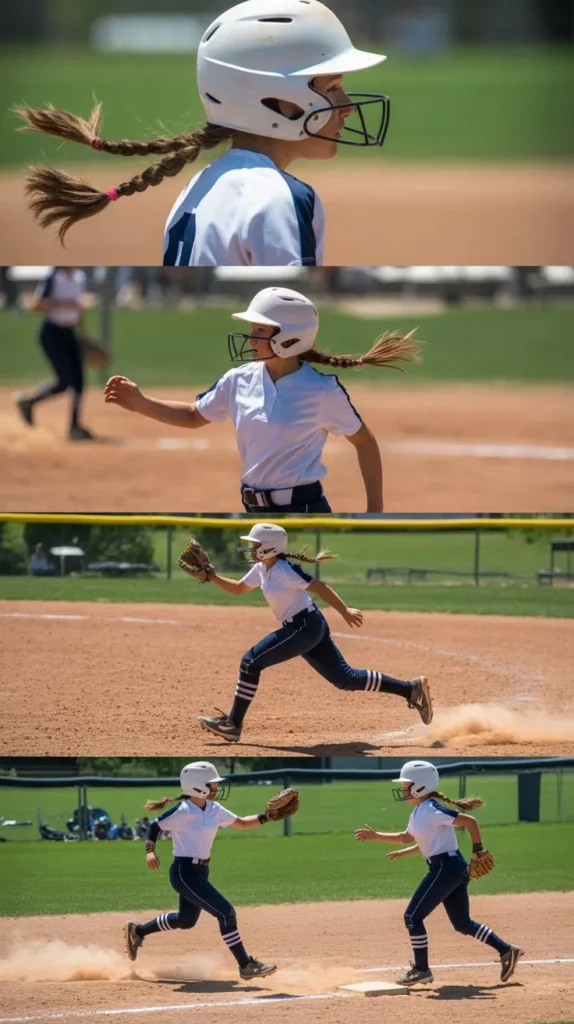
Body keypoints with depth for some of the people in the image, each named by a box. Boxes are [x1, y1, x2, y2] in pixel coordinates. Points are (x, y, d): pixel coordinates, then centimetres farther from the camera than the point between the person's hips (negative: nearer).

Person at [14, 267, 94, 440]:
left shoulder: (79, 277, 7)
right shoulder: (53, 278, -16)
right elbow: (37, 304, -23)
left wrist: (82, 333, 19)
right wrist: (65, 304, -27)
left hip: (69, 334, 8)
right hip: (52, 333, -8)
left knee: (78, 381, 1)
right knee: (65, 382, -11)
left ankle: (75, 426, 8)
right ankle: (28, 401, 11)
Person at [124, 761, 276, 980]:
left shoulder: (214, 810, 5)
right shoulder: (183, 811, -18)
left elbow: (242, 823, 11)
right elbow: (154, 826, -12)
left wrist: (267, 816, -4)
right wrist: (150, 851, -27)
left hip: (200, 871, 10)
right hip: (185, 873, -10)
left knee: (187, 920, 25)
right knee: (226, 913, -15)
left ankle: (137, 931, 43)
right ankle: (246, 966, -10)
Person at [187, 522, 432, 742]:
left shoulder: (285, 571, -17)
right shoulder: (261, 570, 10)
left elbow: (319, 587, -18)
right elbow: (238, 588, 24)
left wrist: (345, 612, -21)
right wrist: (212, 577, 10)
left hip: (306, 627, -10)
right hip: (304, 628, 10)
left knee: (251, 663, -10)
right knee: (345, 678, 9)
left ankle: (233, 725, -5)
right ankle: (411, 689, 10)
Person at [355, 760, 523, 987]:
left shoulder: (431, 811, -16)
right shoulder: (418, 813, 14)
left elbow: (469, 821, -18)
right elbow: (407, 837, 31)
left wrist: (478, 850, -15)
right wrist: (377, 837, 29)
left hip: (446, 868, -10)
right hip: (455, 869, 10)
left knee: (413, 916, -3)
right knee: (462, 923, 14)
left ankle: (421, 970, 2)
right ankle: (506, 951, 12)